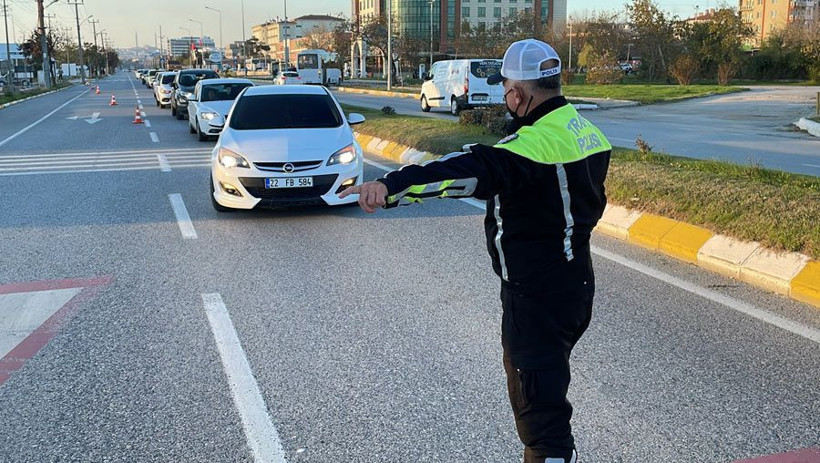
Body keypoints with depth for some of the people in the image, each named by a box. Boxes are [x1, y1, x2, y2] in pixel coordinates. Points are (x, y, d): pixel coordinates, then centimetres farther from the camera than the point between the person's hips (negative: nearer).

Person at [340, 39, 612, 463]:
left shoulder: (537, 141, -25)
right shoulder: (586, 130, 6)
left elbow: (473, 171, -41)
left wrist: (391, 187, -52)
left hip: (535, 296, -10)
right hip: (576, 282, 10)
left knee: (537, 398, -1)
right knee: (548, 383, 27)